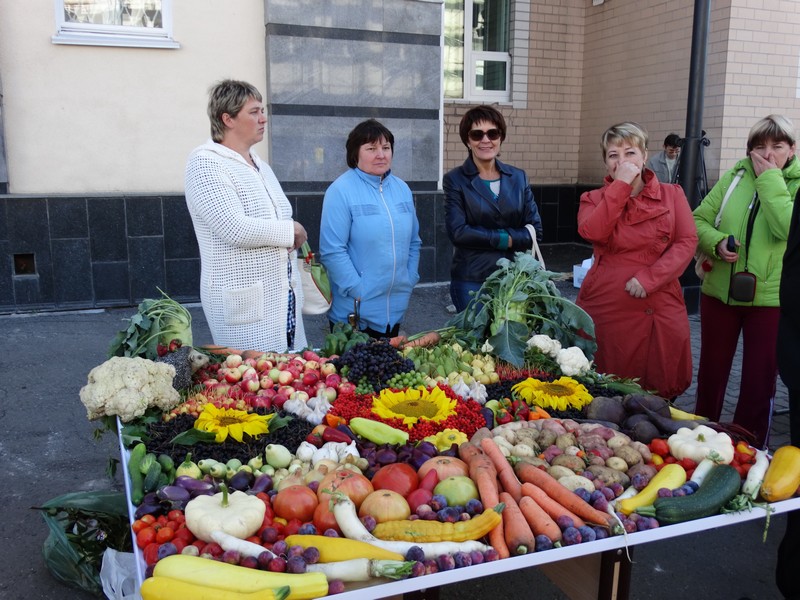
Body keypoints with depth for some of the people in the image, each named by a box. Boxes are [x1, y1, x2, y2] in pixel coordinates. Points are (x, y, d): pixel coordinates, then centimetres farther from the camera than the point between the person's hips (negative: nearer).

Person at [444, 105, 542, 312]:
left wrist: (483, 237, -11)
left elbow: (535, 231, 1)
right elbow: (458, 232, -13)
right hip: (471, 279, -3)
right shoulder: (455, 180, -2)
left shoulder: (519, 178, 7)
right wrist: (504, 238, -10)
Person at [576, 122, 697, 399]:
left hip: (659, 310, 0)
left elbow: (687, 242, -2)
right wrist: (620, 185, -11)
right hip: (605, 308, 0)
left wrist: (649, 278, -14)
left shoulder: (672, 194, 10)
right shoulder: (594, 199, 10)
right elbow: (592, 232, -12)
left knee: (659, 390, 3)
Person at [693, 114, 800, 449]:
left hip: (771, 300, -2)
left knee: (760, 383, 6)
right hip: (720, 293, 3)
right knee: (711, 373, 15)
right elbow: (699, 220, 5)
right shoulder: (733, 178, 5)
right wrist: (717, 243, -15)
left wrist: (770, 180, -17)